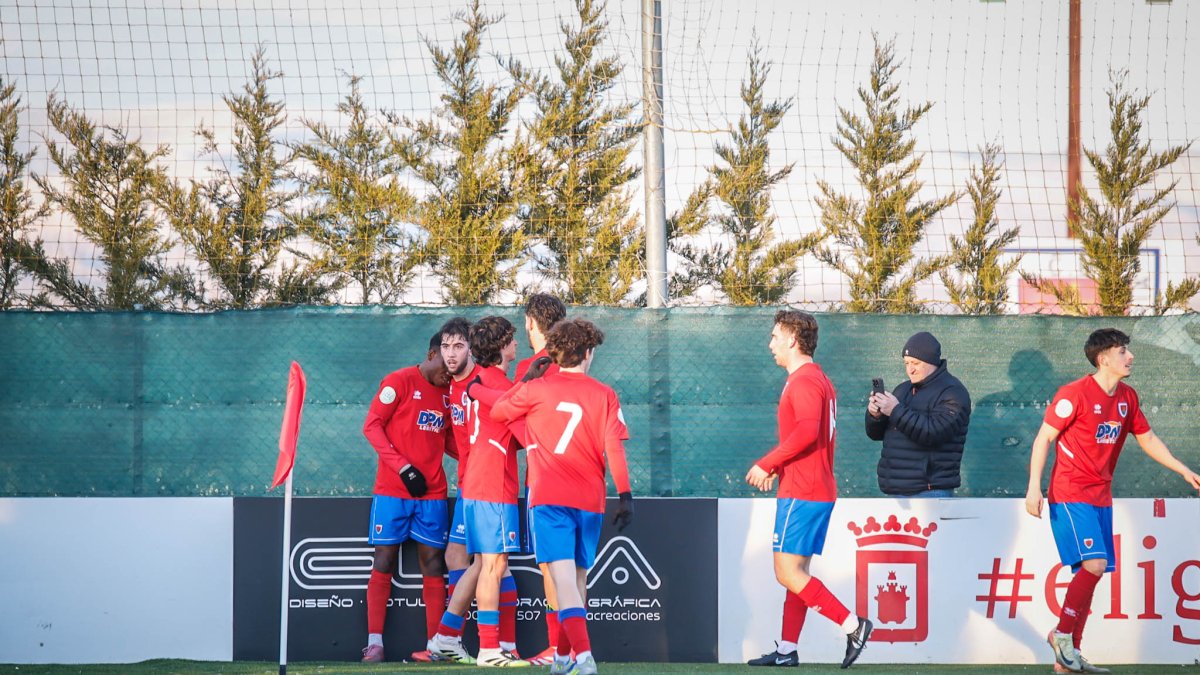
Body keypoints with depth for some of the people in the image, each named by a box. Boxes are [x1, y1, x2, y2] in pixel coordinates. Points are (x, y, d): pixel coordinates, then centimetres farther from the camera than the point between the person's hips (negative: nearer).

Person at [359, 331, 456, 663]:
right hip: (393, 492, -4)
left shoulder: (449, 392, 12)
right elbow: (372, 426, -7)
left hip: (432, 494, 5)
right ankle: (374, 642, -2)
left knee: (433, 564, 1)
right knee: (384, 563, -3)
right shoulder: (400, 382, -4)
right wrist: (403, 467, -16)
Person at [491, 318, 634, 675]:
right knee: (578, 579, 17)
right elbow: (615, 448, -3)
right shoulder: (604, 395, 4)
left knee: (564, 578, -13)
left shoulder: (536, 390, 2)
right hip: (590, 500, 2)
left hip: (548, 498, -2)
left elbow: (498, 411, 18)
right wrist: (625, 496, -2)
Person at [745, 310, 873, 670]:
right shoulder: (818, 379, 19)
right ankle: (787, 651, 14)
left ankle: (853, 624, -15)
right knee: (795, 572, 12)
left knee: (788, 572, -12)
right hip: (818, 489, 11)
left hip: (801, 493, -11)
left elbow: (807, 431, -27)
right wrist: (777, 467, 17)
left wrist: (767, 464, -21)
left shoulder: (804, 381, -13)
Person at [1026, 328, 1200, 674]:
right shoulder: (1075, 393, -12)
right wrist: (1034, 486, -17)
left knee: (1090, 573, 5)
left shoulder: (1127, 398, 9)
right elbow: (1043, 438, -10)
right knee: (1094, 564, -21)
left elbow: (1147, 439, 20)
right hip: (1070, 495, -7)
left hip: (1100, 498, 7)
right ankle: (1062, 633, -5)